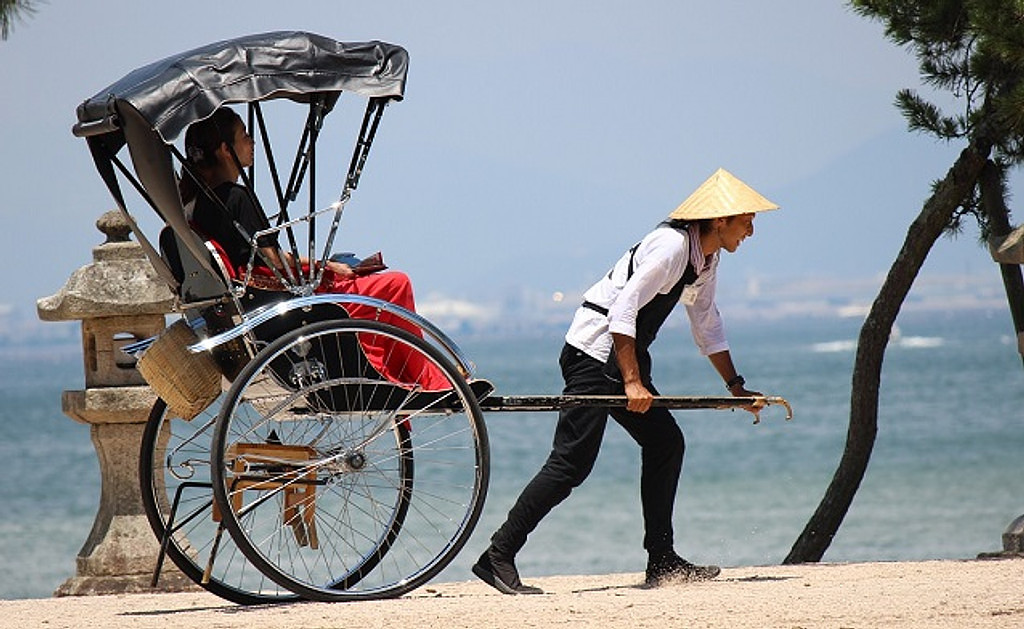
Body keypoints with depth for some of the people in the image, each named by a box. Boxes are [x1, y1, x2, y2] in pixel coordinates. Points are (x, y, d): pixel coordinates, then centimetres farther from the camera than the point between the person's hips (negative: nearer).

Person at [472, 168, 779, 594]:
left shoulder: (706, 259, 11)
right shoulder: (671, 246, -19)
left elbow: (706, 325, 24)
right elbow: (623, 311, -25)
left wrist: (736, 387, 23)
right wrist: (632, 382, -28)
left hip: (625, 356, 10)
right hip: (594, 352, -10)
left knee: (665, 443, 8)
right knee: (572, 461, -14)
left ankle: (661, 562, 12)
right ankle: (498, 557, -15)